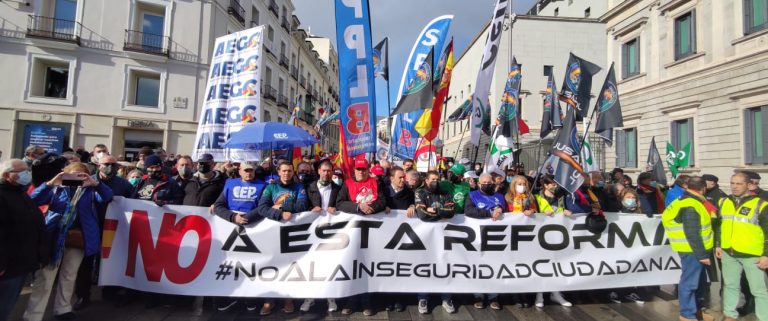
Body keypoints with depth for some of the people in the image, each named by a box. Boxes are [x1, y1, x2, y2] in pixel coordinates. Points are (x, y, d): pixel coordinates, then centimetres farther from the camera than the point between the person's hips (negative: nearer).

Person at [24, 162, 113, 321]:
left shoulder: (90, 190, 7)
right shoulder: (56, 189, 6)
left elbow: (107, 197, -8)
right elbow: (34, 200, -5)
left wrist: (95, 183, -25)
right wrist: (49, 184, -20)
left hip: (78, 239, 2)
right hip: (54, 237, -1)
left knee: (69, 276, 15)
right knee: (44, 278, 0)